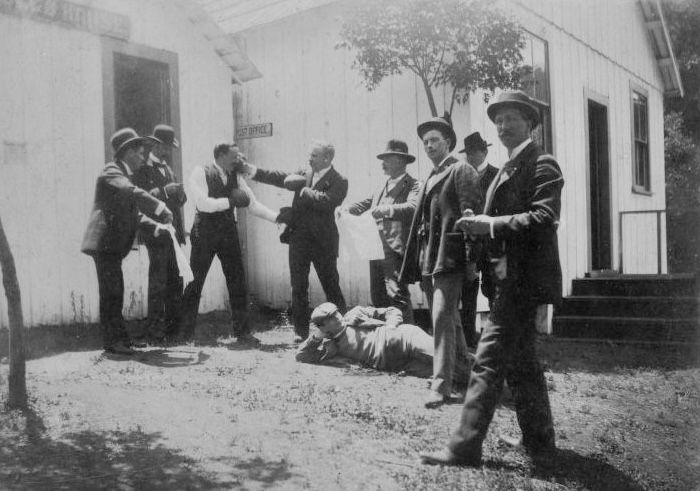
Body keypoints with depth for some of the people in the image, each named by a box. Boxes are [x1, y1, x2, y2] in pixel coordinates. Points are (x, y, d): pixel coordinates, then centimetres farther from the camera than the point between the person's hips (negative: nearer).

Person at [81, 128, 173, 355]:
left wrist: (155, 226, 7)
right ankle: (114, 340, -2)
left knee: (114, 293, 12)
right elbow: (133, 193, -28)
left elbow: (134, 213, 21)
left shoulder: (124, 176, 22)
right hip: (105, 242, -10)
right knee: (111, 293, -7)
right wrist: (162, 209, -32)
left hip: (113, 245, 10)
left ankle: (116, 339, 19)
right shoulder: (111, 171, -8)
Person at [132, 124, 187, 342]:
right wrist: (165, 191, -24)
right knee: (158, 281, -7)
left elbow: (180, 199, 18)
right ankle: (155, 328, 0)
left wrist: (179, 193, -4)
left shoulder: (167, 168, 21)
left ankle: (173, 325, 18)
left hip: (173, 232, 8)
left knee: (175, 280, 10)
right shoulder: (143, 167, -4)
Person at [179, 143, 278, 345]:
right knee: (195, 281, 4)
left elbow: (253, 204, 5)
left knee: (237, 282, 1)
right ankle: (185, 332, 18)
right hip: (205, 233, -4)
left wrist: (277, 217, -6)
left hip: (228, 232, 4)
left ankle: (242, 332, 9)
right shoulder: (201, 173, -8)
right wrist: (230, 201, -18)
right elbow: (203, 204, -19)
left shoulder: (235, 177, 7)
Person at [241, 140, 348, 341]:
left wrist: (305, 191, -15)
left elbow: (327, 201, -21)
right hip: (298, 238, 5)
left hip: (322, 241, -5)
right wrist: (255, 171, -5)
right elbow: (281, 178, 4)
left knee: (331, 287, 4)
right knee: (298, 288, 7)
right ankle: (301, 332, 16)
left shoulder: (338, 181, -6)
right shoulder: (304, 175, 11)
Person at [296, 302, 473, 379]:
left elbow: (392, 311, 20)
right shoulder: (332, 345, 20)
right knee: (428, 370, -30)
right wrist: (317, 336, 5)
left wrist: (390, 326, -1)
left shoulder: (355, 313, 19)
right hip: (392, 365, 1)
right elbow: (301, 356, 18)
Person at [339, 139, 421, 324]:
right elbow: (365, 204, 22)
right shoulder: (382, 188, 22)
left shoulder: (412, 185, -4)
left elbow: (412, 208, -20)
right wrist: (347, 209, 3)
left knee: (397, 295, -14)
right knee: (378, 298, 13)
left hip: (395, 250, -8)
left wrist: (386, 210, -33)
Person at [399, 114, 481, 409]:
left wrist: (470, 259, -18)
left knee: (442, 316, -14)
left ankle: (442, 384, -12)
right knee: (447, 317, 17)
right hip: (428, 259, 9)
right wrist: (417, 262, 15)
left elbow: (471, 214, -11)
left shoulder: (461, 171, -3)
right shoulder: (431, 179, 22)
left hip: (449, 257, -8)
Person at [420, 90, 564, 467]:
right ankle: (539, 439, 27)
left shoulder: (542, 165, -9)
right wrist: (480, 224, 3)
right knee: (520, 361, 16)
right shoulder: (507, 170, 20)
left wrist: (491, 224, -19)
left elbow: (543, 219, -21)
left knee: (489, 362, -9)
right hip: (509, 278, 10)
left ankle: (465, 449, -3)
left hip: (521, 278, -10)